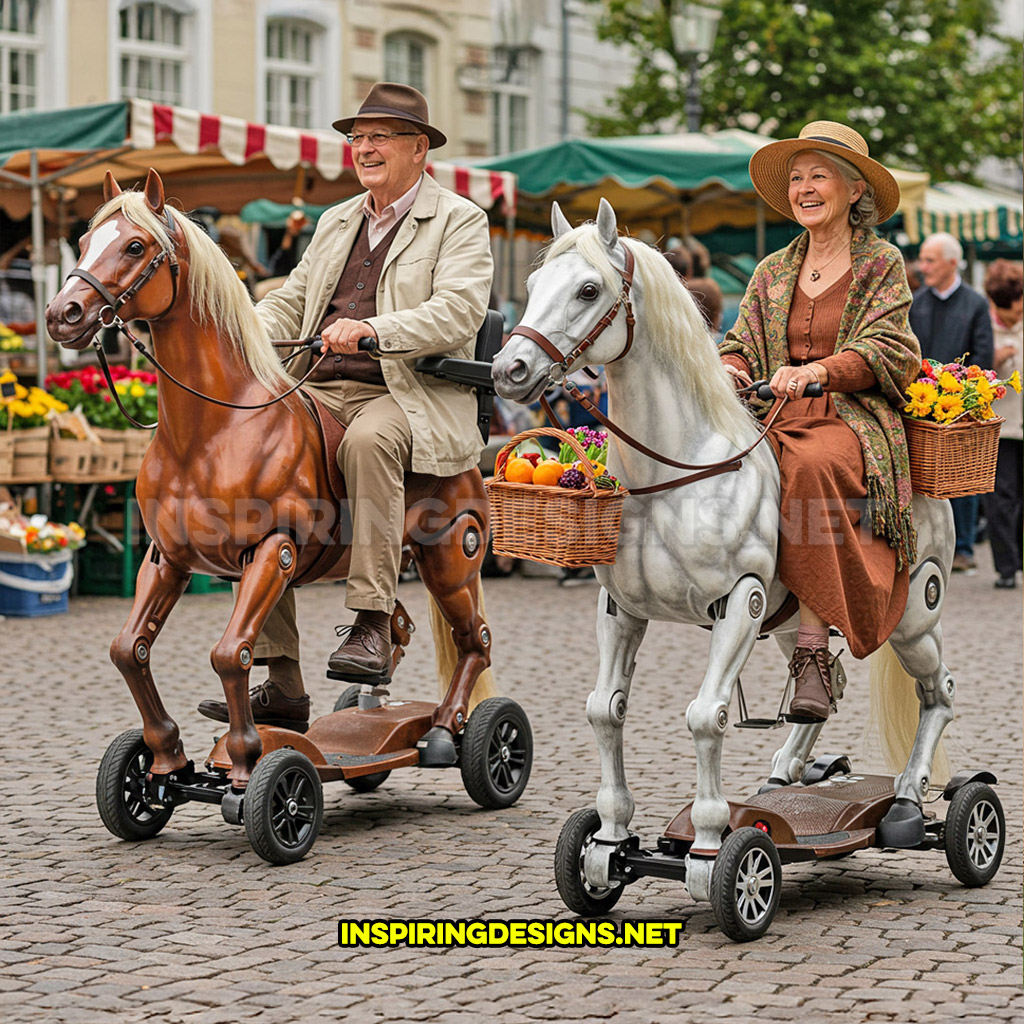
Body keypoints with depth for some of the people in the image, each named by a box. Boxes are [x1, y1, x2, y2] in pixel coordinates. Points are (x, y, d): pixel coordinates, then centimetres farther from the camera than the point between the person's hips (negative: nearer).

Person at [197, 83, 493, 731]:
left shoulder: (460, 222, 3)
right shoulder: (336, 222, 25)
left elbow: (458, 312, -14)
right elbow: (291, 303, 23)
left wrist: (372, 330, -28)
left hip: (412, 397, -6)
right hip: (323, 392, 6)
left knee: (368, 440, -39)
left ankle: (373, 624, -35)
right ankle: (281, 683, -13)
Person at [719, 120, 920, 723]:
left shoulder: (883, 265, 7)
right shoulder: (773, 273, 20)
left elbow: (884, 351, -6)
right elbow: (741, 349, 16)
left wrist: (815, 371, -24)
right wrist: (729, 375, -10)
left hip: (856, 418, -4)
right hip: (779, 418, 4)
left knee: (812, 464, -39)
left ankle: (813, 650, -39)